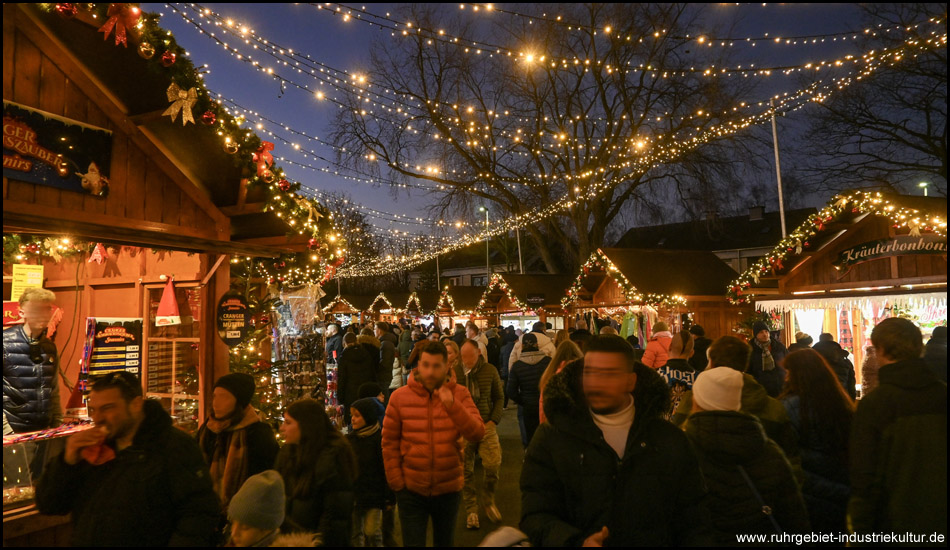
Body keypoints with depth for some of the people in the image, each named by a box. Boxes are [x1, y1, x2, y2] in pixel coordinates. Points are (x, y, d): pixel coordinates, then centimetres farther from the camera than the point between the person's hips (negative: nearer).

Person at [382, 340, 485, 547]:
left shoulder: (460, 394, -7)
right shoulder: (399, 396, -8)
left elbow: (477, 433, -18)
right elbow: (389, 443, -2)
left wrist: (452, 405, -31)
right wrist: (397, 483, -5)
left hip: (448, 489, 2)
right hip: (411, 490, -1)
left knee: (445, 541, 22)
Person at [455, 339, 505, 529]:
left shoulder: (490, 371, -1)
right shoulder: (454, 372, -5)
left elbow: (499, 397, 9)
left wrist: (493, 420, -1)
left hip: (486, 426, 1)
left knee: (494, 464, -6)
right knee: (466, 470, 5)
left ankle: (488, 501, 20)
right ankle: (471, 509, 23)